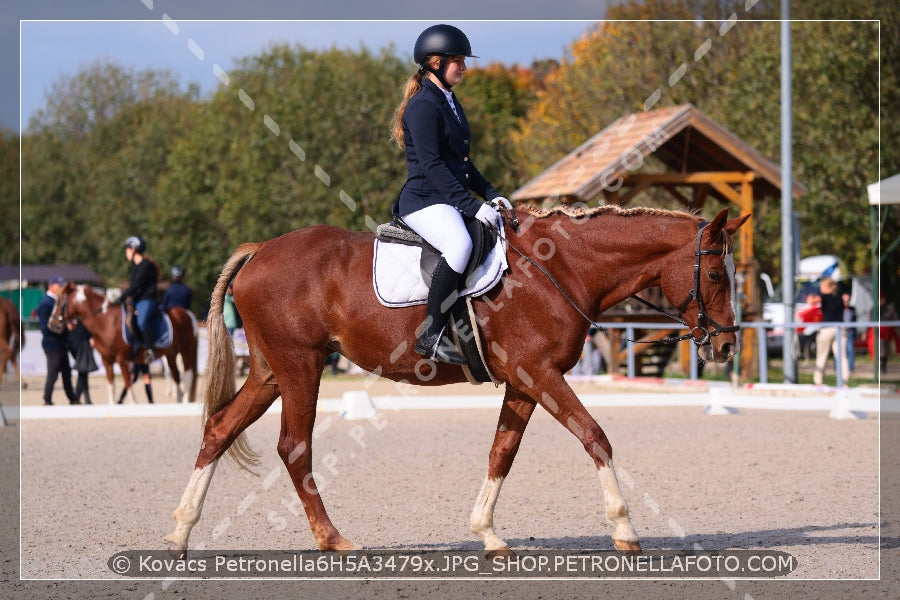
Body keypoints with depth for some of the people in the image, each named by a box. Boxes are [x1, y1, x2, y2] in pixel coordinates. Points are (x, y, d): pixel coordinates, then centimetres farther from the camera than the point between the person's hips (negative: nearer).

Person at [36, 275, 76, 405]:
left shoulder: (57, 301, 11)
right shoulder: (46, 303, -17)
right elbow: (46, 327, -23)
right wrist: (65, 326, -29)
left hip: (61, 344, 9)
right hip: (52, 344, -9)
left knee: (66, 372, 17)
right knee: (53, 374, -2)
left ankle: (72, 399, 26)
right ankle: (47, 401, 8)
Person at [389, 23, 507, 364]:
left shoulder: (450, 102, 18)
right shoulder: (424, 104, -11)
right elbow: (431, 166, -18)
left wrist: (490, 195, 12)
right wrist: (472, 206, -22)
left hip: (451, 200, 10)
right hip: (424, 201, -10)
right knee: (460, 244, -36)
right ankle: (431, 334, -31)